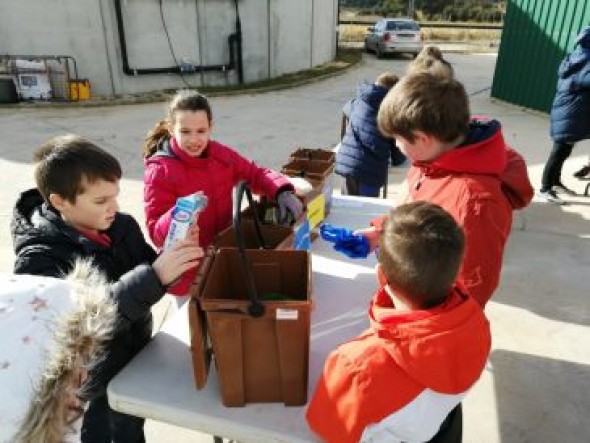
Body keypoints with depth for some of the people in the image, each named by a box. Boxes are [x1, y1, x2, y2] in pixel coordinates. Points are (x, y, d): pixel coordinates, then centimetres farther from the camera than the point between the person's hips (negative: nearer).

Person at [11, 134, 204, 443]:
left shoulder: (122, 226, -9)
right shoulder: (38, 259, -24)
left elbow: (145, 284, 0)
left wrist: (173, 262, -21)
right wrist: (155, 276, -45)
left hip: (137, 365, 5)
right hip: (89, 391, -5)